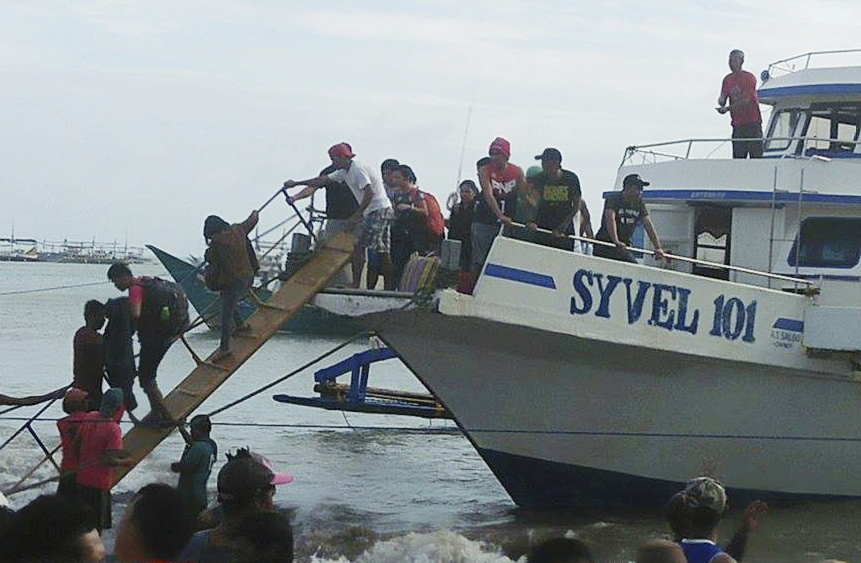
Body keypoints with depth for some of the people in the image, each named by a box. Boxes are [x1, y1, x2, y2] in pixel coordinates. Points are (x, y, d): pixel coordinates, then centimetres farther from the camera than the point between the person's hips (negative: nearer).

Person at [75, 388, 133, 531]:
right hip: (99, 484, -7)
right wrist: (125, 462, -6)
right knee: (97, 525, 5)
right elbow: (109, 460, -24)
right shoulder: (113, 429, -21)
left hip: (81, 478, 7)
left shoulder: (89, 418, 0)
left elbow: (77, 444, 9)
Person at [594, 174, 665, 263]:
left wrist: (658, 248, -11)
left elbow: (649, 225, 1)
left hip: (624, 248, 6)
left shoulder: (639, 203, 7)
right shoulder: (614, 199, -12)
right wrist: (616, 241, -42)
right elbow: (610, 219, -27)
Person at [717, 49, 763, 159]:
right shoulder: (727, 80, 12)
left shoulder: (749, 78, -6)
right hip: (737, 124, 6)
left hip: (752, 122, -6)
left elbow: (746, 100, -15)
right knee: (738, 157, 1)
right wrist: (721, 101, -14)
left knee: (755, 155, -9)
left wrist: (727, 108, -23)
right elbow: (722, 99, 12)